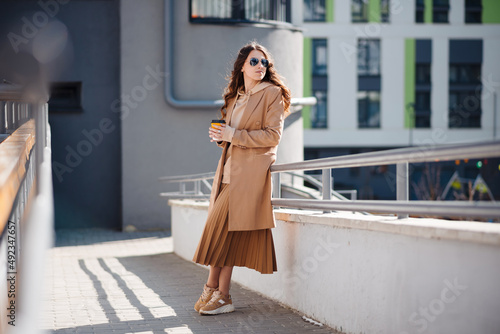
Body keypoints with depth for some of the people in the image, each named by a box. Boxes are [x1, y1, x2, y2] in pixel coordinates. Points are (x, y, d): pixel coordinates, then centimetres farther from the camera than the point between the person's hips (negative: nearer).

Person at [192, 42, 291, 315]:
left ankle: (214, 290, -1)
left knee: (222, 224, -10)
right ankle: (219, 293, 6)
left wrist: (233, 135, -13)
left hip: (251, 171, -6)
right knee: (225, 230, 1)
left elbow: (272, 136, -11)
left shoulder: (272, 93, -3)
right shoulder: (235, 96, 18)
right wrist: (220, 135, 4)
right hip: (230, 169, 6)